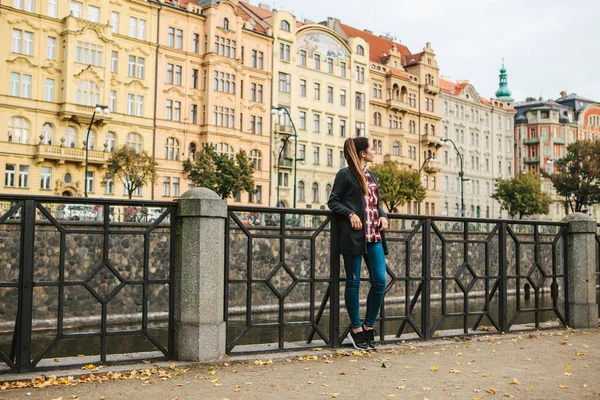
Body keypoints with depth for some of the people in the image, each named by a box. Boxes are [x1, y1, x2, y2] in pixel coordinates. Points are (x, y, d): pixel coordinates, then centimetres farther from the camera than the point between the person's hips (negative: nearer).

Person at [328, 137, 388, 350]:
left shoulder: (372, 176, 19)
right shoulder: (345, 174, -2)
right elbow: (333, 201, -2)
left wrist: (383, 216, 5)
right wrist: (350, 214, -17)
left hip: (374, 236, 7)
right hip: (353, 235, -7)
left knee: (380, 281, 2)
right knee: (353, 282, 2)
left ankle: (368, 328, 16)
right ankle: (356, 330, 13)